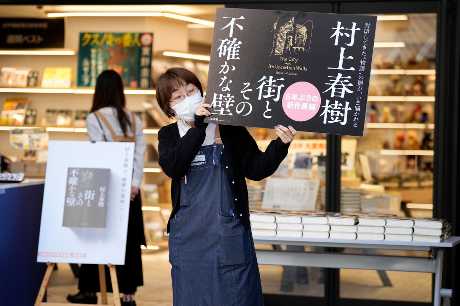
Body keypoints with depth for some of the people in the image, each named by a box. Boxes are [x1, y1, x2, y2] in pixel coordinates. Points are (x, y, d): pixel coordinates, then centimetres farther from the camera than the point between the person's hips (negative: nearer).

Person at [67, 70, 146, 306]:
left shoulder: (94, 118, -6)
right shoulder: (134, 119, 8)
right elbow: (139, 155, 0)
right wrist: (134, 184, -5)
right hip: (130, 187, 4)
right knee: (128, 240, 6)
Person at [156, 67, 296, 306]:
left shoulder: (230, 129, 1)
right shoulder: (169, 135, 7)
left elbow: (256, 169, 0)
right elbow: (172, 167, -13)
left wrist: (280, 144, -16)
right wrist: (198, 126, -16)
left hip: (229, 233, -2)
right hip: (189, 236, 2)